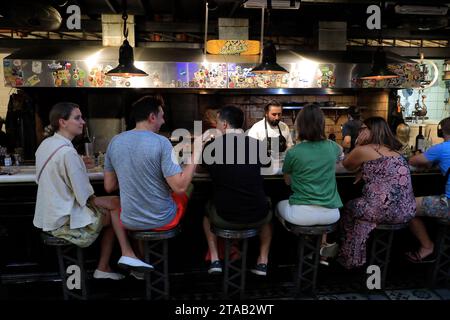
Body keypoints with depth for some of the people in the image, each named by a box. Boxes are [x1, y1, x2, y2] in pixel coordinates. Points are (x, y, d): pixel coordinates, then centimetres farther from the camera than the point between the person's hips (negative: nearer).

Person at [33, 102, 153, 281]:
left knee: (111, 211, 13)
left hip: (49, 215, 9)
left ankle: (103, 269, 14)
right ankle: (127, 254, 2)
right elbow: (85, 196, -21)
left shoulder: (45, 144, 5)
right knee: (117, 205, -1)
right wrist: (101, 201, -2)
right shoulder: (67, 152, -24)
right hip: (65, 221, -9)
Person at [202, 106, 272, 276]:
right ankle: (262, 262, 27)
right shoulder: (256, 144, -1)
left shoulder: (211, 146, -5)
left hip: (224, 217, -1)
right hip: (257, 216, 1)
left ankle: (215, 260, 27)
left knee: (207, 209, 34)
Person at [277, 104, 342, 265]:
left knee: (280, 205, 31)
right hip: (331, 214, 4)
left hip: (302, 215, -3)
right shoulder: (332, 147, 1)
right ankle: (322, 249, 32)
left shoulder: (293, 152, -9)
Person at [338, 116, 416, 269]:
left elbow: (346, 166, 14)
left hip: (385, 209, -7)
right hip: (406, 211, 7)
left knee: (349, 207, 21)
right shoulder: (394, 151, 18)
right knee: (358, 205, 29)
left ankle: (352, 257, 32)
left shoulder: (363, 150, -4)